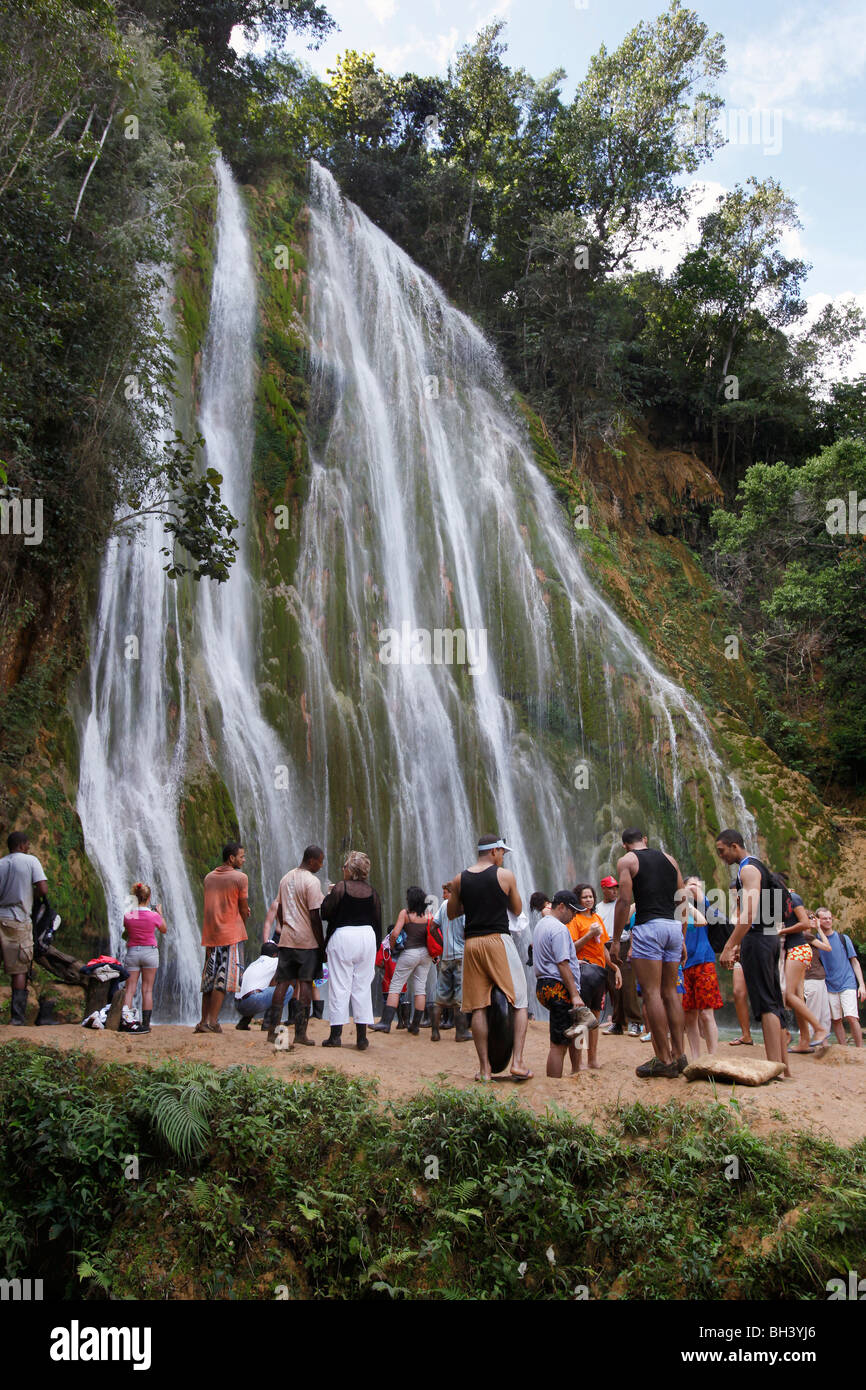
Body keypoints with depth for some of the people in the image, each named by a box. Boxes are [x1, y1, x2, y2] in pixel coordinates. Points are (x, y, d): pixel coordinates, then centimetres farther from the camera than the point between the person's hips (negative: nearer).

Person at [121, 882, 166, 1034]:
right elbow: (163, 930, 11)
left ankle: (126, 1021, -7)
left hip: (132, 952, 1)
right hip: (150, 952, -1)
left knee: (130, 989, 3)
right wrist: (159, 913, 19)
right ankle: (145, 1024, 4)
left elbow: (125, 934, 11)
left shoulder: (128, 916, -5)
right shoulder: (154, 916, -8)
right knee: (147, 990, 4)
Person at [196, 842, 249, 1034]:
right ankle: (212, 1022, -8)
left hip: (210, 934, 6)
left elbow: (212, 905, 15)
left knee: (209, 979, 11)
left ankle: (203, 1021, 12)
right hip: (231, 934, -6)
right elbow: (244, 910, -5)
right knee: (224, 979, -4)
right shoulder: (240, 877, -7)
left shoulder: (209, 877, 13)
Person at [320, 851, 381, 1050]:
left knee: (339, 986, 1)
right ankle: (362, 1037, 7)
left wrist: (329, 895, 11)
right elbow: (378, 920, 9)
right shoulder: (372, 891, 6)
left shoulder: (340, 888, -7)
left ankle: (336, 1034, 1)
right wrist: (376, 945, 17)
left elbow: (325, 913, -5)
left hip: (343, 936, -4)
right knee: (363, 986, 7)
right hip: (367, 937, 4)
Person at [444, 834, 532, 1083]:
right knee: (519, 1002, 5)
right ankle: (517, 1062, -4)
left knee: (478, 1007, 6)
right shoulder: (505, 875, -1)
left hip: (471, 943, 3)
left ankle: (484, 1068, 6)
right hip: (498, 940, -3)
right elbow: (517, 910, 10)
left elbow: (451, 914, 15)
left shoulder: (459, 880, 7)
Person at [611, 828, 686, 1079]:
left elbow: (624, 901, -7)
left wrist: (616, 940, -4)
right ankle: (679, 1055, 10)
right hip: (674, 926, 6)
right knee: (670, 993, 11)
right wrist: (683, 940, 19)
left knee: (651, 993, -5)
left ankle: (664, 1059, -7)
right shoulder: (668, 858, 19)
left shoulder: (627, 861, 4)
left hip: (649, 926, -6)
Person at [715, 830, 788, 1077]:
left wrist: (728, 948, -23)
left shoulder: (748, 869, -11)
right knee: (773, 1002, 10)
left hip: (757, 938, -10)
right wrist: (739, 945, 24)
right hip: (769, 936, 10)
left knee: (765, 1003, -12)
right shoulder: (757, 867, 20)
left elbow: (750, 913, -23)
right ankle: (783, 1064, 13)